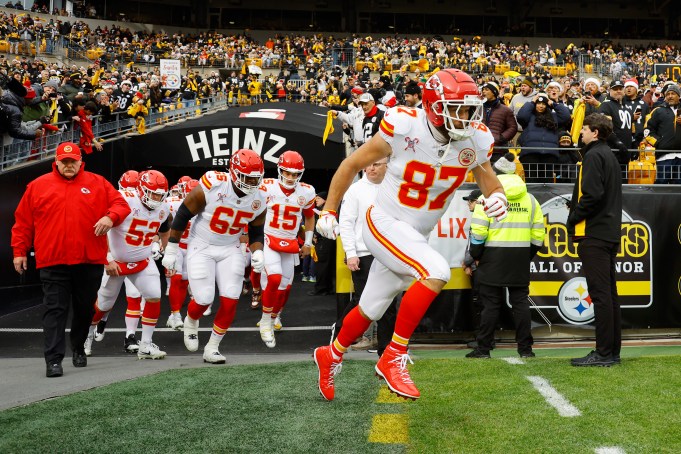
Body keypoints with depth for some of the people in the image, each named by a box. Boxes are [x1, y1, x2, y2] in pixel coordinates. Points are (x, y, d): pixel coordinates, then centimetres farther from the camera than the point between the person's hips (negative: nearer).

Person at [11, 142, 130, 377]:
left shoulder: (97, 183, 7)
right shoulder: (38, 186, 7)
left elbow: (120, 203, 5)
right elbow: (23, 222, 10)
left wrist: (110, 217, -16)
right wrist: (19, 251, 7)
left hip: (89, 260, 1)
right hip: (53, 262, -1)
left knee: (85, 308, 13)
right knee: (55, 310, -4)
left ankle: (79, 348, 34)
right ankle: (54, 359, -5)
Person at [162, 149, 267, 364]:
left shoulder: (258, 199, -9)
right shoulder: (211, 187, -24)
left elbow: (256, 233, 6)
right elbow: (183, 215, -13)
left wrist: (257, 252, -15)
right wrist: (171, 250, -9)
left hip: (231, 250, 4)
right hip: (201, 248, -4)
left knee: (230, 301, -6)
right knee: (204, 300, -7)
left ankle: (212, 348, 13)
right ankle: (191, 322, 30)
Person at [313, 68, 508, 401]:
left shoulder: (475, 141, -10)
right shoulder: (404, 128, -22)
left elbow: (488, 179, 8)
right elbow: (353, 164, -9)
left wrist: (497, 197, -16)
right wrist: (328, 211, -4)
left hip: (416, 236, 6)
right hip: (384, 223, -6)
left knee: (372, 309, 20)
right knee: (437, 271, -30)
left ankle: (331, 355, 47)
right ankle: (393, 358, -17)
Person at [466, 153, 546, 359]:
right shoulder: (530, 199, 11)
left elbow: (478, 231, -10)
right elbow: (538, 233, 9)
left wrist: (476, 255, 2)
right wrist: (529, 255, 18)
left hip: (493, 256, -3)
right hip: (521, 257, 3)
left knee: (491, 303, 0)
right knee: (520, 301, 7)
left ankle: (484, 348, 3)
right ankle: (525, 348, 8)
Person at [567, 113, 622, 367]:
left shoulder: (594, 155, -9)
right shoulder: (610, 156, 20)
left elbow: (592, 194, -21)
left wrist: (572, 220, -9)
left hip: (594, 234, -10)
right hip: (610, 233, 10)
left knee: (600, 294, -8)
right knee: (609, 293, 11)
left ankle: (604, 353, -7)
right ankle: (612, 350, 16)